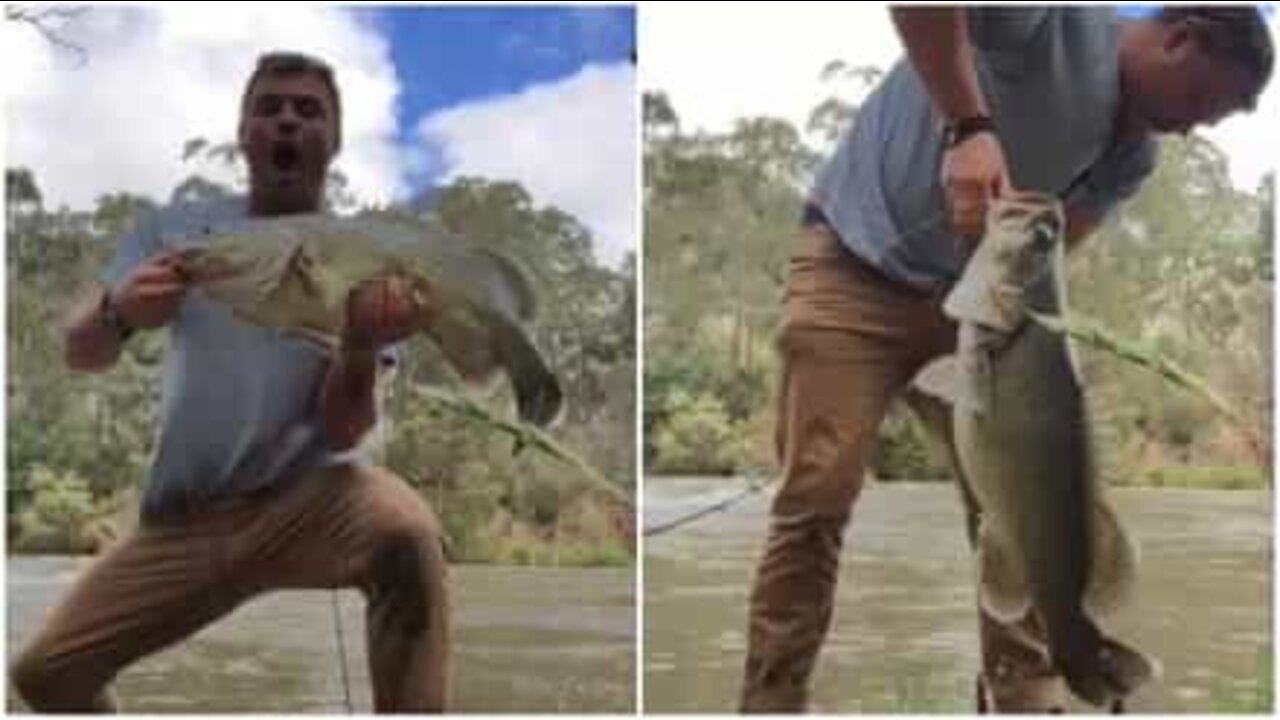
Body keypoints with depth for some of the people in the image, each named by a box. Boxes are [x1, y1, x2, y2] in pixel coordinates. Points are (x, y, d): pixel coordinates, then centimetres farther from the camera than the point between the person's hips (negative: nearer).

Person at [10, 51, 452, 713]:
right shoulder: (176, 231, 5)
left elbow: (339, 433, -12)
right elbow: (80, 354, -2)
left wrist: (360, 348, -34)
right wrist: (118, 314, -26)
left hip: (305, 499, -3)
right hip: (184, 516, 4)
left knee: (407, 536, -35)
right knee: (46, 672, -1)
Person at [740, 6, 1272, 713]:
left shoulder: (1133, 153, 5)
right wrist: (969, 124, -39)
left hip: (967, 295, 7)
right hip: (855, 264, -7)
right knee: (817, 495, -10)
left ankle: (1027, 695, 16)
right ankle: (770, 700, 1)